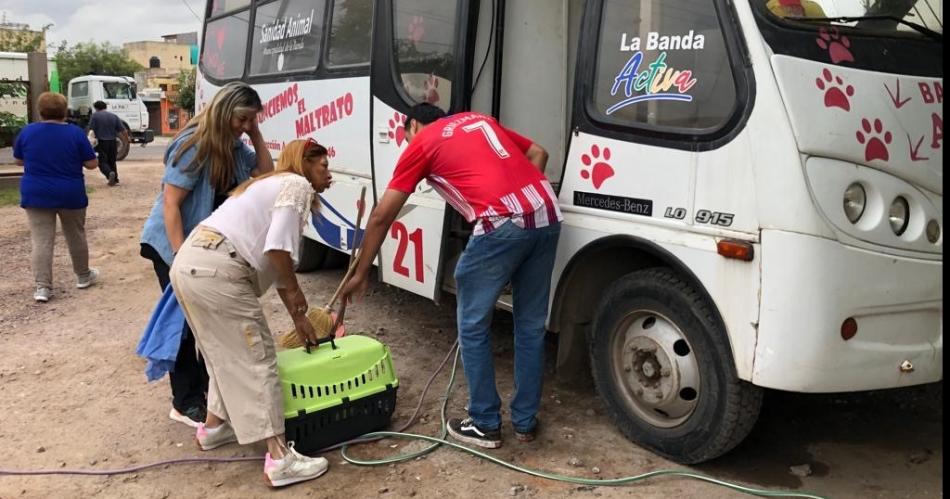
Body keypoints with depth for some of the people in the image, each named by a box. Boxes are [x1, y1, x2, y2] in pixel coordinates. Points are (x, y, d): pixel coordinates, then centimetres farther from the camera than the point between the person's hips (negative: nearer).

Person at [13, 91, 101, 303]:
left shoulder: (27, 131, -2)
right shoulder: (75, 132, -9)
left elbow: (18, 160, 11)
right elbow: (92, 164, -6)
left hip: (36, 194, 1)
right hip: (70, 194, -1)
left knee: (41, 241, 1)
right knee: (76, 236, 15)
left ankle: (42, 286, -4)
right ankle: (83, 276, 29)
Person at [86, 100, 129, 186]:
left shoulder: (95, 115, -2)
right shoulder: (114, 116, 8)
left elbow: (90, 129, -11)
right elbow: (124, 131, 6)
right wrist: (127, 140, 20)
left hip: (102, 142, -4)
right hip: (113, 142, 4)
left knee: (102, 162, -1)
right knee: (112, 161, 17)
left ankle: (110, 173, -27)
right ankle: (115, 179, 17)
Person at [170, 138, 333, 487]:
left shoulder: (275, 184, 28)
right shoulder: (297, 186, -1)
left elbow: (274, 256, 28)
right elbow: (278, 248, -16)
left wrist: (299, 318, 29)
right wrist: (295, 291, 1)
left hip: (190, 263, 10)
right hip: (215, 272, -10)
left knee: (228, 353, 25)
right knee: (256, 359, -4)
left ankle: (214, 426, 40)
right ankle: (279, 458, -1)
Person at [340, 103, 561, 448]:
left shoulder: (422, 143, 14)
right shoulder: (478, 120, 30)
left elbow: (382, 216, 13)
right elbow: (538, 153, 26)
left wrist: (360, 274, 21)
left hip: (503, 225, -6)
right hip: (548, 216, 7)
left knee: (474, 328, 11)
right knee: (531, 327, 17)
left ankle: (485, 424, 20)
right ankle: (525, 422, 27)